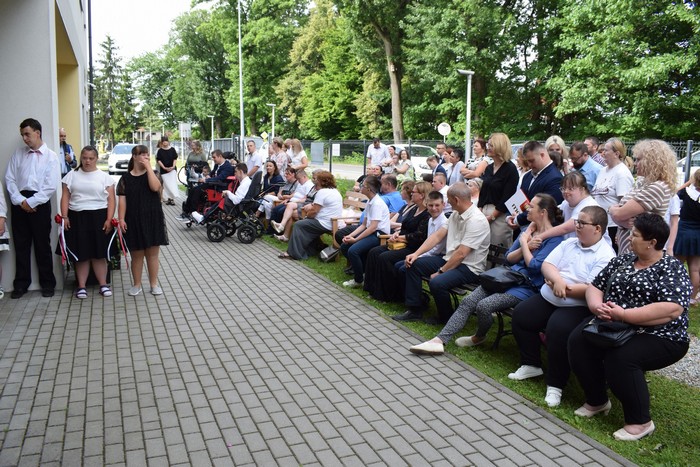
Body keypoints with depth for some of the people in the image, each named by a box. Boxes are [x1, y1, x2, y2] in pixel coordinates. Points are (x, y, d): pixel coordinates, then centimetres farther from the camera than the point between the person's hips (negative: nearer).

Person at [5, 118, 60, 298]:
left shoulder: (50, 156, 0)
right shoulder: (18, 154, 10)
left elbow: (51, 185, -8)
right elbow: (9, 179, 5)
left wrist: (31, 202, -11)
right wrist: (20, 201, -7)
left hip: (39, 204, -3)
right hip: (19, 203, 3)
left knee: (42, 245, 3)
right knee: (21, 244, 7)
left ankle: (47, 283, 13)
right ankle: (21, 284, 17)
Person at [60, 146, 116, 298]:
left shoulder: (104, 176, 5)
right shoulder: (72, 175, 9)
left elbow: (111, 199, 0)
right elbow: (65, 197, 6)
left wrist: (109, 219, -9)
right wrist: (64, 217, -4)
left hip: (99, 217, -1)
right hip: (77, 217, 1)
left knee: (99, 253, 1)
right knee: (81, 253, 2)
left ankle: (103, 284, 10)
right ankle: (81, 286, 10)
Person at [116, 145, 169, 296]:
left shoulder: (153, 174, 3)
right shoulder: (126, 178, 2)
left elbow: (155, 187, -19)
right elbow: (122, 200, -1)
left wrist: (148, 167, -14)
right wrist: (121, 219, -10)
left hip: (153, 220, 0)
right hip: (134, 221, 0)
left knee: (152, 254, 6)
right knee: (136, 254, 8)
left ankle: (154, 284, 17)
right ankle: (136, 285, 20)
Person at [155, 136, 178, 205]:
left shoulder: (172, 149, 2)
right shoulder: (160, 151, 2)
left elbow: (175, 158, 3)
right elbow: (158, 160, 0)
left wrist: (173, 166, -10)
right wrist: (164, 167, -10)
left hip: (172, 169, 0)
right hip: (163, 170, 0)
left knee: (173, 183, -10)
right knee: (166, 184, 2)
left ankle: (172, 198, -8)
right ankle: (168, 198, 9)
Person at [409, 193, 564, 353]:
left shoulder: (554, 239, -9)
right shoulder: (529, 230, 15)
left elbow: (535, 266, -19)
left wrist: (524, 242, -8)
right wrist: (525, 247, -4)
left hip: (527, 287, -7)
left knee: (484, 305, -27)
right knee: (468, 301, -12)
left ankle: (479, 337, 4)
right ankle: (439, 341, -17)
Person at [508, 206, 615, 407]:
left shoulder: (605, 256, -11)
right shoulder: (568, 243, 11)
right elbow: (546, 265, 2)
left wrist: (563, 288, -15)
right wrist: (557, 280, -19)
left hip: (578, 307, -7)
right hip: (548, 298, 8)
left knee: (557, 329, -31)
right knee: (520, 315, -5)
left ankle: (555, 385, -12)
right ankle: (531, 364, 13)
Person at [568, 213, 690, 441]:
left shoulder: (671, 269, -10)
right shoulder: (622, 260, 11)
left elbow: (672, 310, -25)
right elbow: (595, 287, 11)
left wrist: (623, 315, -27)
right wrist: (597, 306, -13)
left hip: (660, 338, -6)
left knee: (620, 357, -32)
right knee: (578, 340, -16)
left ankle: (641, 422, -10)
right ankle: (596, 401, 5)